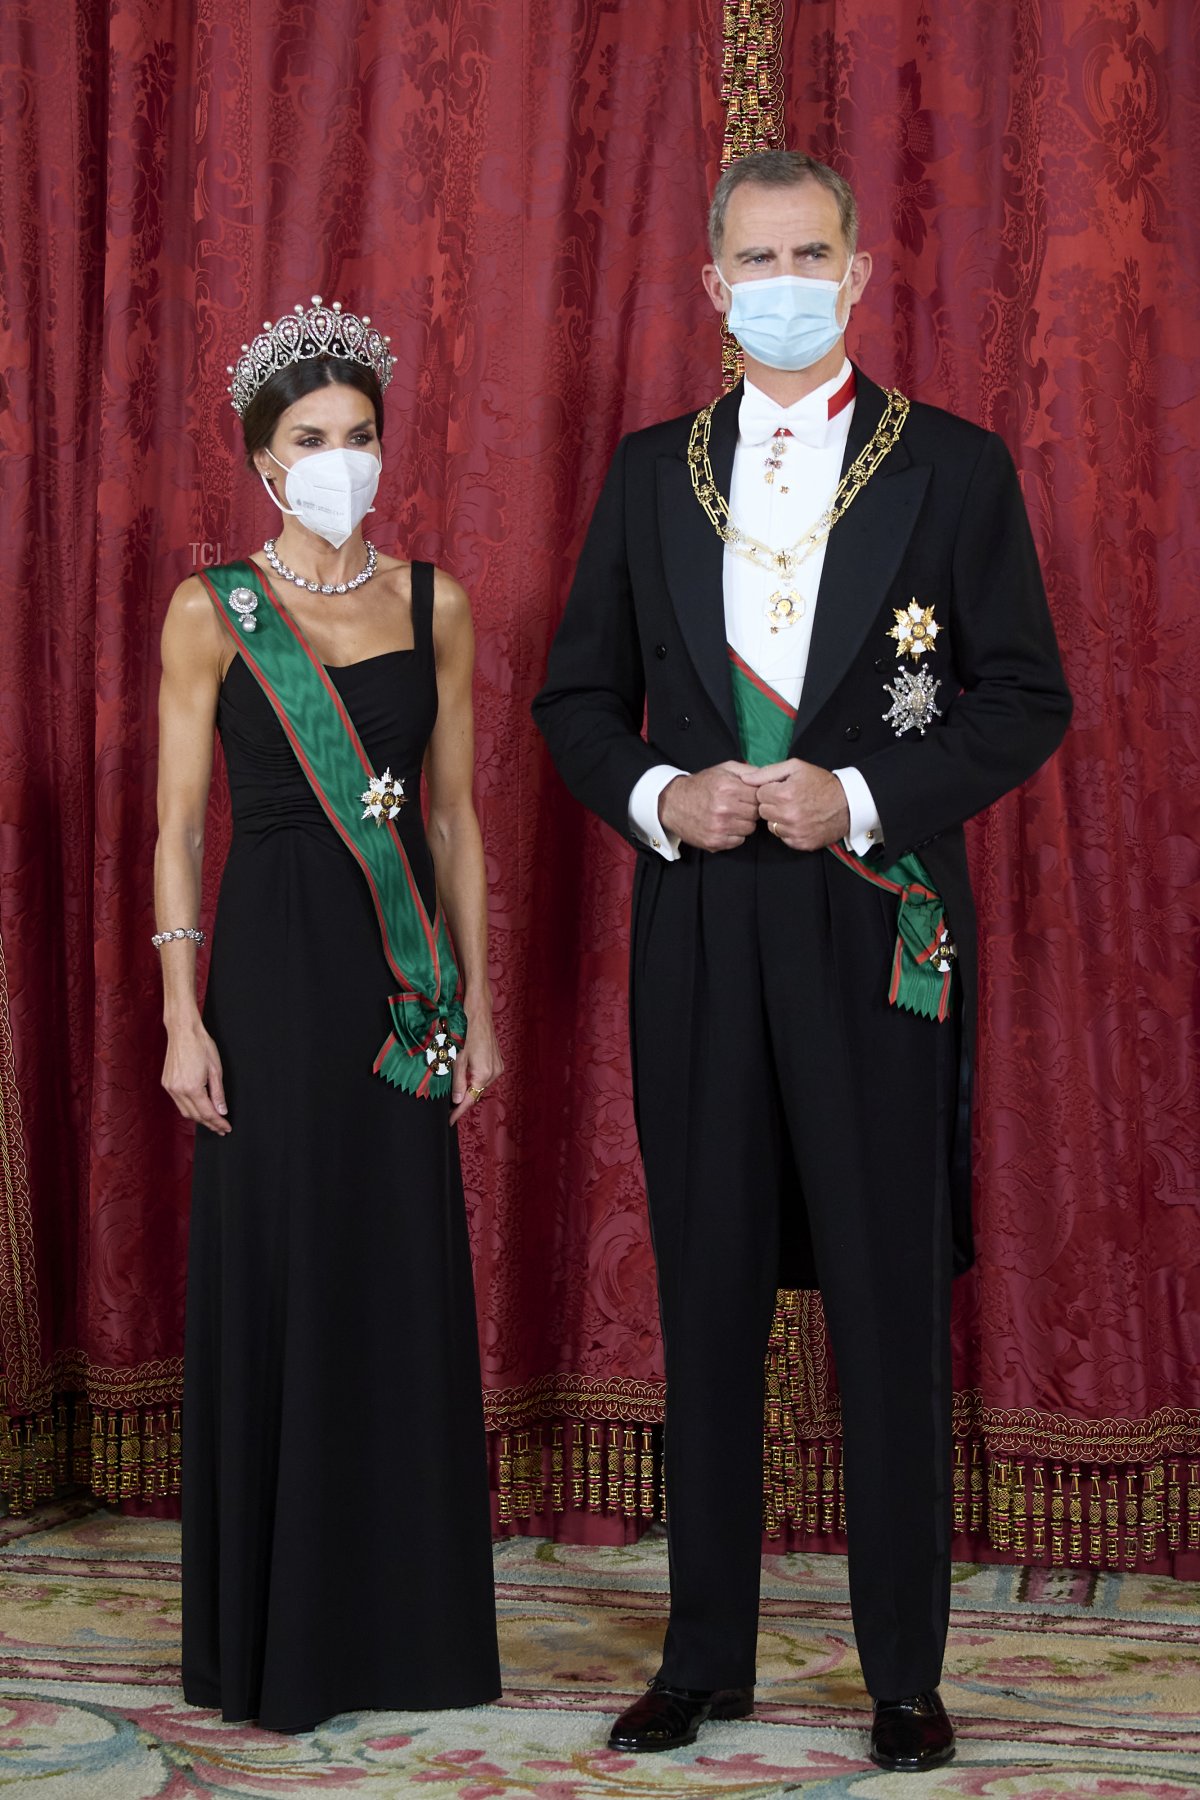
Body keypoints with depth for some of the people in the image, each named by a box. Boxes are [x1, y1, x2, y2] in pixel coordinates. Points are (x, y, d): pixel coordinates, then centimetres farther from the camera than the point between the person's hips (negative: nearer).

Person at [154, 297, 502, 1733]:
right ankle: (274, 1637, 13)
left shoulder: (433, 604, 8)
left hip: (406, 966, 3)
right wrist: (182, 1017, -9)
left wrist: (478, 1001, 7)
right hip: (273, 958, -3)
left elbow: (455, 815, 10)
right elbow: (178, 826, -2)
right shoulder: (213, 610, 0)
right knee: (271, 1277, 1)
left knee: (408, 1283, 5)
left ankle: (409, 1623, 17)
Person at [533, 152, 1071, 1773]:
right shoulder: (651, 472, 11)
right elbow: (579, 698, 13)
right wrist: (658, 796, -7)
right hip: (698, 934, 3)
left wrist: (864, 796, -13)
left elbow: (1027, 697, -1)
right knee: (708, 1301, 9)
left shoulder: (956, 467, 2)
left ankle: (905, 1672, 13)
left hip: (876, 929, -3)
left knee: (892, 1307, 1)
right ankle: (705, 1658, 20)